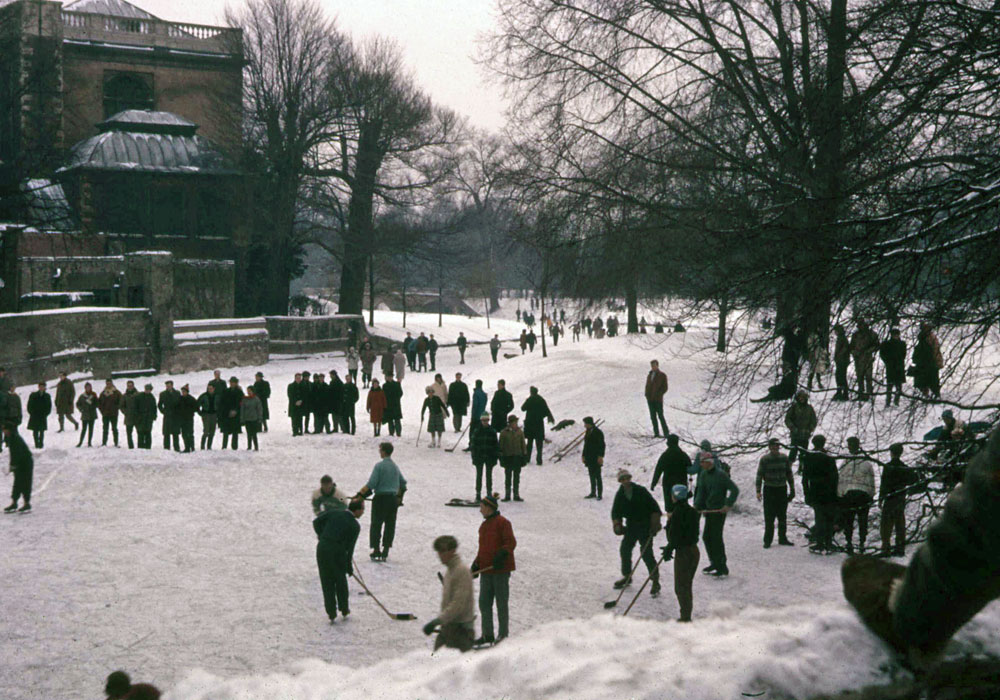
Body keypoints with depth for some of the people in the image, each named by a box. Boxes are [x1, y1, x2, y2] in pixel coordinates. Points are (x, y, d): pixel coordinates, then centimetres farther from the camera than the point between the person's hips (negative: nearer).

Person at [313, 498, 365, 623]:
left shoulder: (334, 513, 8)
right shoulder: (355, 526, -1)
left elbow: (316, 522, 7)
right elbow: (350, 547, -1)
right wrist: (350, 567, 7)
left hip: (322, 548, 3)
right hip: (338, 551, -3)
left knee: (327, 582, 11)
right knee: (341, 581, 19)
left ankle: (331, 613, 13)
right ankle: (344, 609, 29)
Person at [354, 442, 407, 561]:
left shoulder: (379, 465, -11)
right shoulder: (395, 466, 9)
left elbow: (371, 484, -16)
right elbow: (403, 483, 17)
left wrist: (360, 494, -12)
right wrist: (399, 497, 29)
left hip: (380, 498, -6)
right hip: (393, 499, 6)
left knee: (376, 525, 2)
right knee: (390, 525, 8)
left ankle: (376, 551, -1)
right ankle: (385, 552, 10)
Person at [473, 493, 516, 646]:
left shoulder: (502, 522, -8)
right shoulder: (484, 525, 18)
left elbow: (511, 543, -14)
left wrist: (501, 555, -28)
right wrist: (476, 564, 14)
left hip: (500, 570, -8)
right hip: (486, 570, 8)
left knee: (501, 603, 0)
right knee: (484, 603, 5)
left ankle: (503, 634, 7)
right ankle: (487, 635, 11)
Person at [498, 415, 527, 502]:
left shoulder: (519, 432, 3)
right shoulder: (504, 432, -4)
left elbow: (523, 445, 9)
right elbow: (501, 445, -1)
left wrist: (525, 455, 5)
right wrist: (501, 457, -6)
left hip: (518, 457, 2)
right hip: (508, 457, -2)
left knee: (517, 477, 7)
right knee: (508, 477, 4)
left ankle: (516, 495, 13)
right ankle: (507, 495, 10)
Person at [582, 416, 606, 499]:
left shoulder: (598, 432, -13)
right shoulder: (587, 432, 11)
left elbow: (602, 445, -14)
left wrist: (600, 456, -20)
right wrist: (583, 455, 15)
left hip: (596, 458, -8)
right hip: (589, 458, 8)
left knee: (597, 476, -4)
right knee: (592, 476, 12)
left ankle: (600, 494, 0)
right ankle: (593, 493, 19)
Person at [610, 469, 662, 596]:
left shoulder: (640, 491, -12)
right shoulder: (620, 495, 0)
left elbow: (654, 507, -9)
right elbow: (615, 512, 8)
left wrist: (654, 524, -13)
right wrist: (617, 525, -9)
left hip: (645, 525, -5)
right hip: (631, 526, 5)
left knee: (646, 553, -12)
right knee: (625, 549, 8)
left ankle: (655, 581, -5)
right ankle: (627, 576, 30)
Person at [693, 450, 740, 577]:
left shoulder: (720, 474, -15)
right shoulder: (703, 474, 8)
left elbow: (735, 490, -15)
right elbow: (700, 491, 16)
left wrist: (728, 505, -22)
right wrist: (697, 505, 4)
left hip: (719, 510, -8)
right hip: (709, 510, 8)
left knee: (716, 537, -9)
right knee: (706, 537, 13)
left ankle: (722, 568, -3)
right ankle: (715, 563, 27)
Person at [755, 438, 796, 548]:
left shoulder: (784, 458, 5)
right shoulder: (764, 459, -5)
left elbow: (789, 475, 13)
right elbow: (759, 476, -5)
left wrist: (792, 489, 13)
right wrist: (758, 491, -14)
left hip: (782, 489, 3)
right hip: (769, 490, -3)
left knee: (782, 516, 10)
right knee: (769, 517, -3)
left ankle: (782, 538, 21)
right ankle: (767, 540, 4)